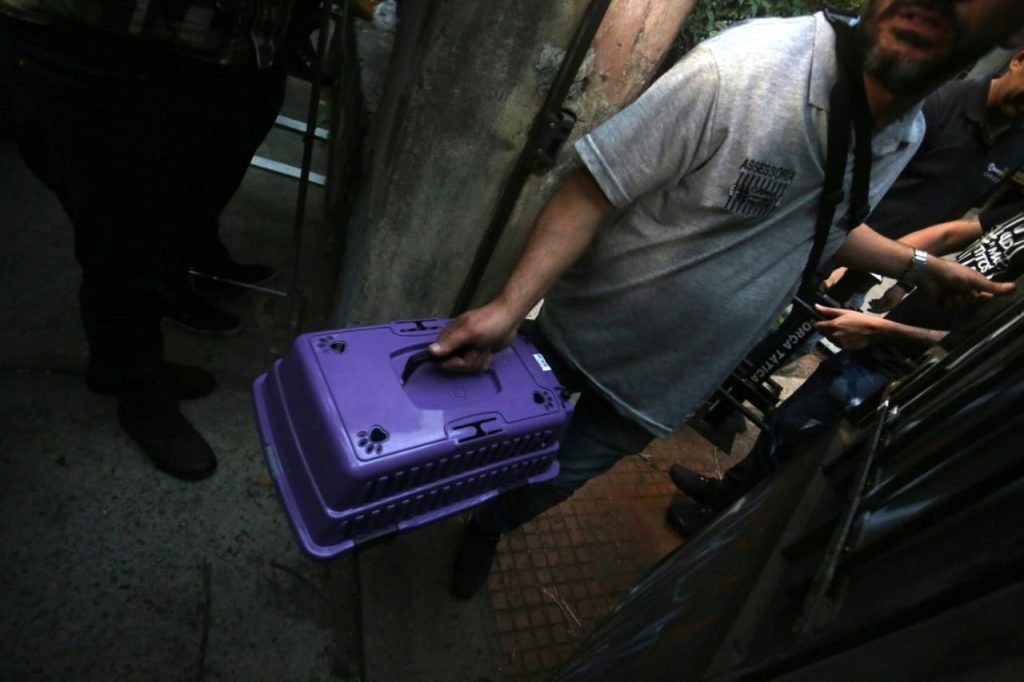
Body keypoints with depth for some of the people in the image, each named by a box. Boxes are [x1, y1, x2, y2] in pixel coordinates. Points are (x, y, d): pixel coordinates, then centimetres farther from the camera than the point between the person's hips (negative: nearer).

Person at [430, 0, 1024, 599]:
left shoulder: (907, 139, -5)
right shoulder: (739, 65, -27)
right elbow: (590, 193, -26)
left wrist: (921, 265, 12)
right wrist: (509, 307, -35)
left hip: (659, 389, 4)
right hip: (578, 334, -3)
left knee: (554, 479, 18)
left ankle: (483, 528, 52)